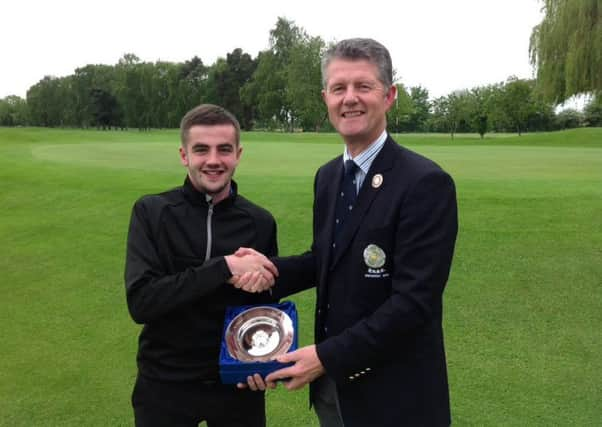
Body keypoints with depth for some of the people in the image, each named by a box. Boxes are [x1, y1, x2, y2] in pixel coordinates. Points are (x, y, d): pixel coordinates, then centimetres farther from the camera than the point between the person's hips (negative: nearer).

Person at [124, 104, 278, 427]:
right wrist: (225, 267, -25)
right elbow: (140, 302, -19)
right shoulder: (151, 212, -9)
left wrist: (261, 286, -16)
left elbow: (267, 306, 6)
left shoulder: (260, 222, -5)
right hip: (165, 383, -1)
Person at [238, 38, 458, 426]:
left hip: (393, 394, -6)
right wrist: (269, 269, -6)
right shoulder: (328, 176, 4)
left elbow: (415, 300, -23)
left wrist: (327, 356, -21)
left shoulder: (426, 183, -20)